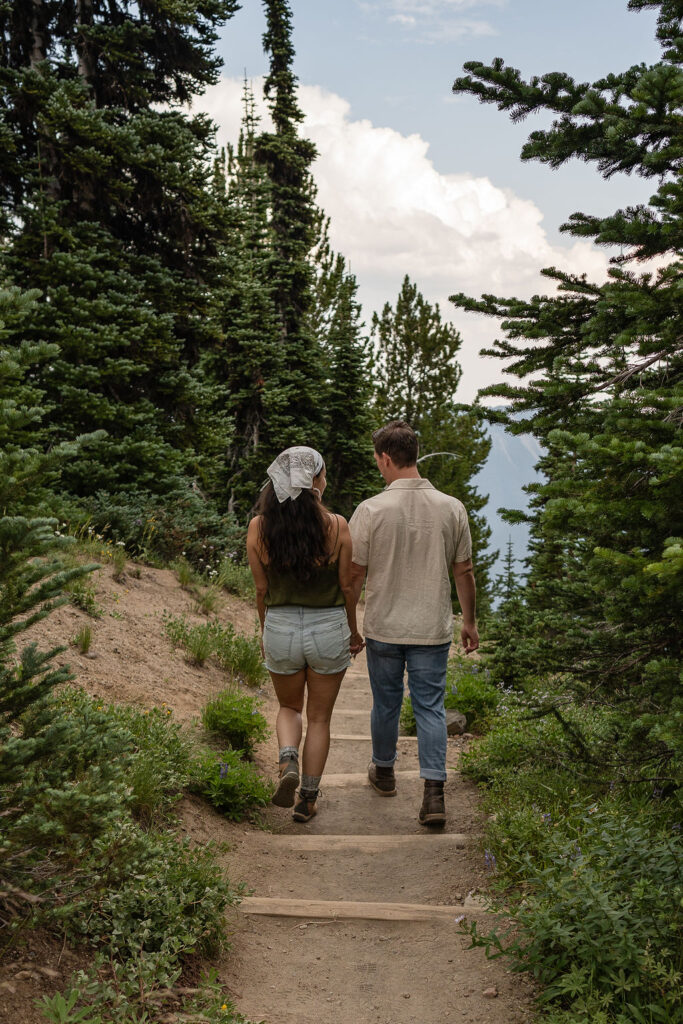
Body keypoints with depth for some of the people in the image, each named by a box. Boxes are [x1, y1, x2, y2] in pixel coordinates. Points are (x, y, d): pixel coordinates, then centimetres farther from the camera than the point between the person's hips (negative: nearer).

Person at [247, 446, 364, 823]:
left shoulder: (259, 527, -8)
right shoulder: (336, 526, -13)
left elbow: (261, 590, -2)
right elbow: (347, 586, -5)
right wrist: (353, 631, 10)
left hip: (280, 626, 1)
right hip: (328, 627, -1)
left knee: (289, 707, 24)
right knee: (319, 717, 15)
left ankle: (288, 761, -2)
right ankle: (308, 798, 20)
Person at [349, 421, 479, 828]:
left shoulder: (371, 510, -13)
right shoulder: (451, 508, -6)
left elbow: (354, 576, -7)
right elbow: (465, 572, 3)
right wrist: (470, 621, 15)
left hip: (384, 629, -1)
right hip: (433, 629, 1)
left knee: (386, 704, 16)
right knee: (431, 707, 5)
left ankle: (384, 772, 36)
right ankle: (434, 793, -3)